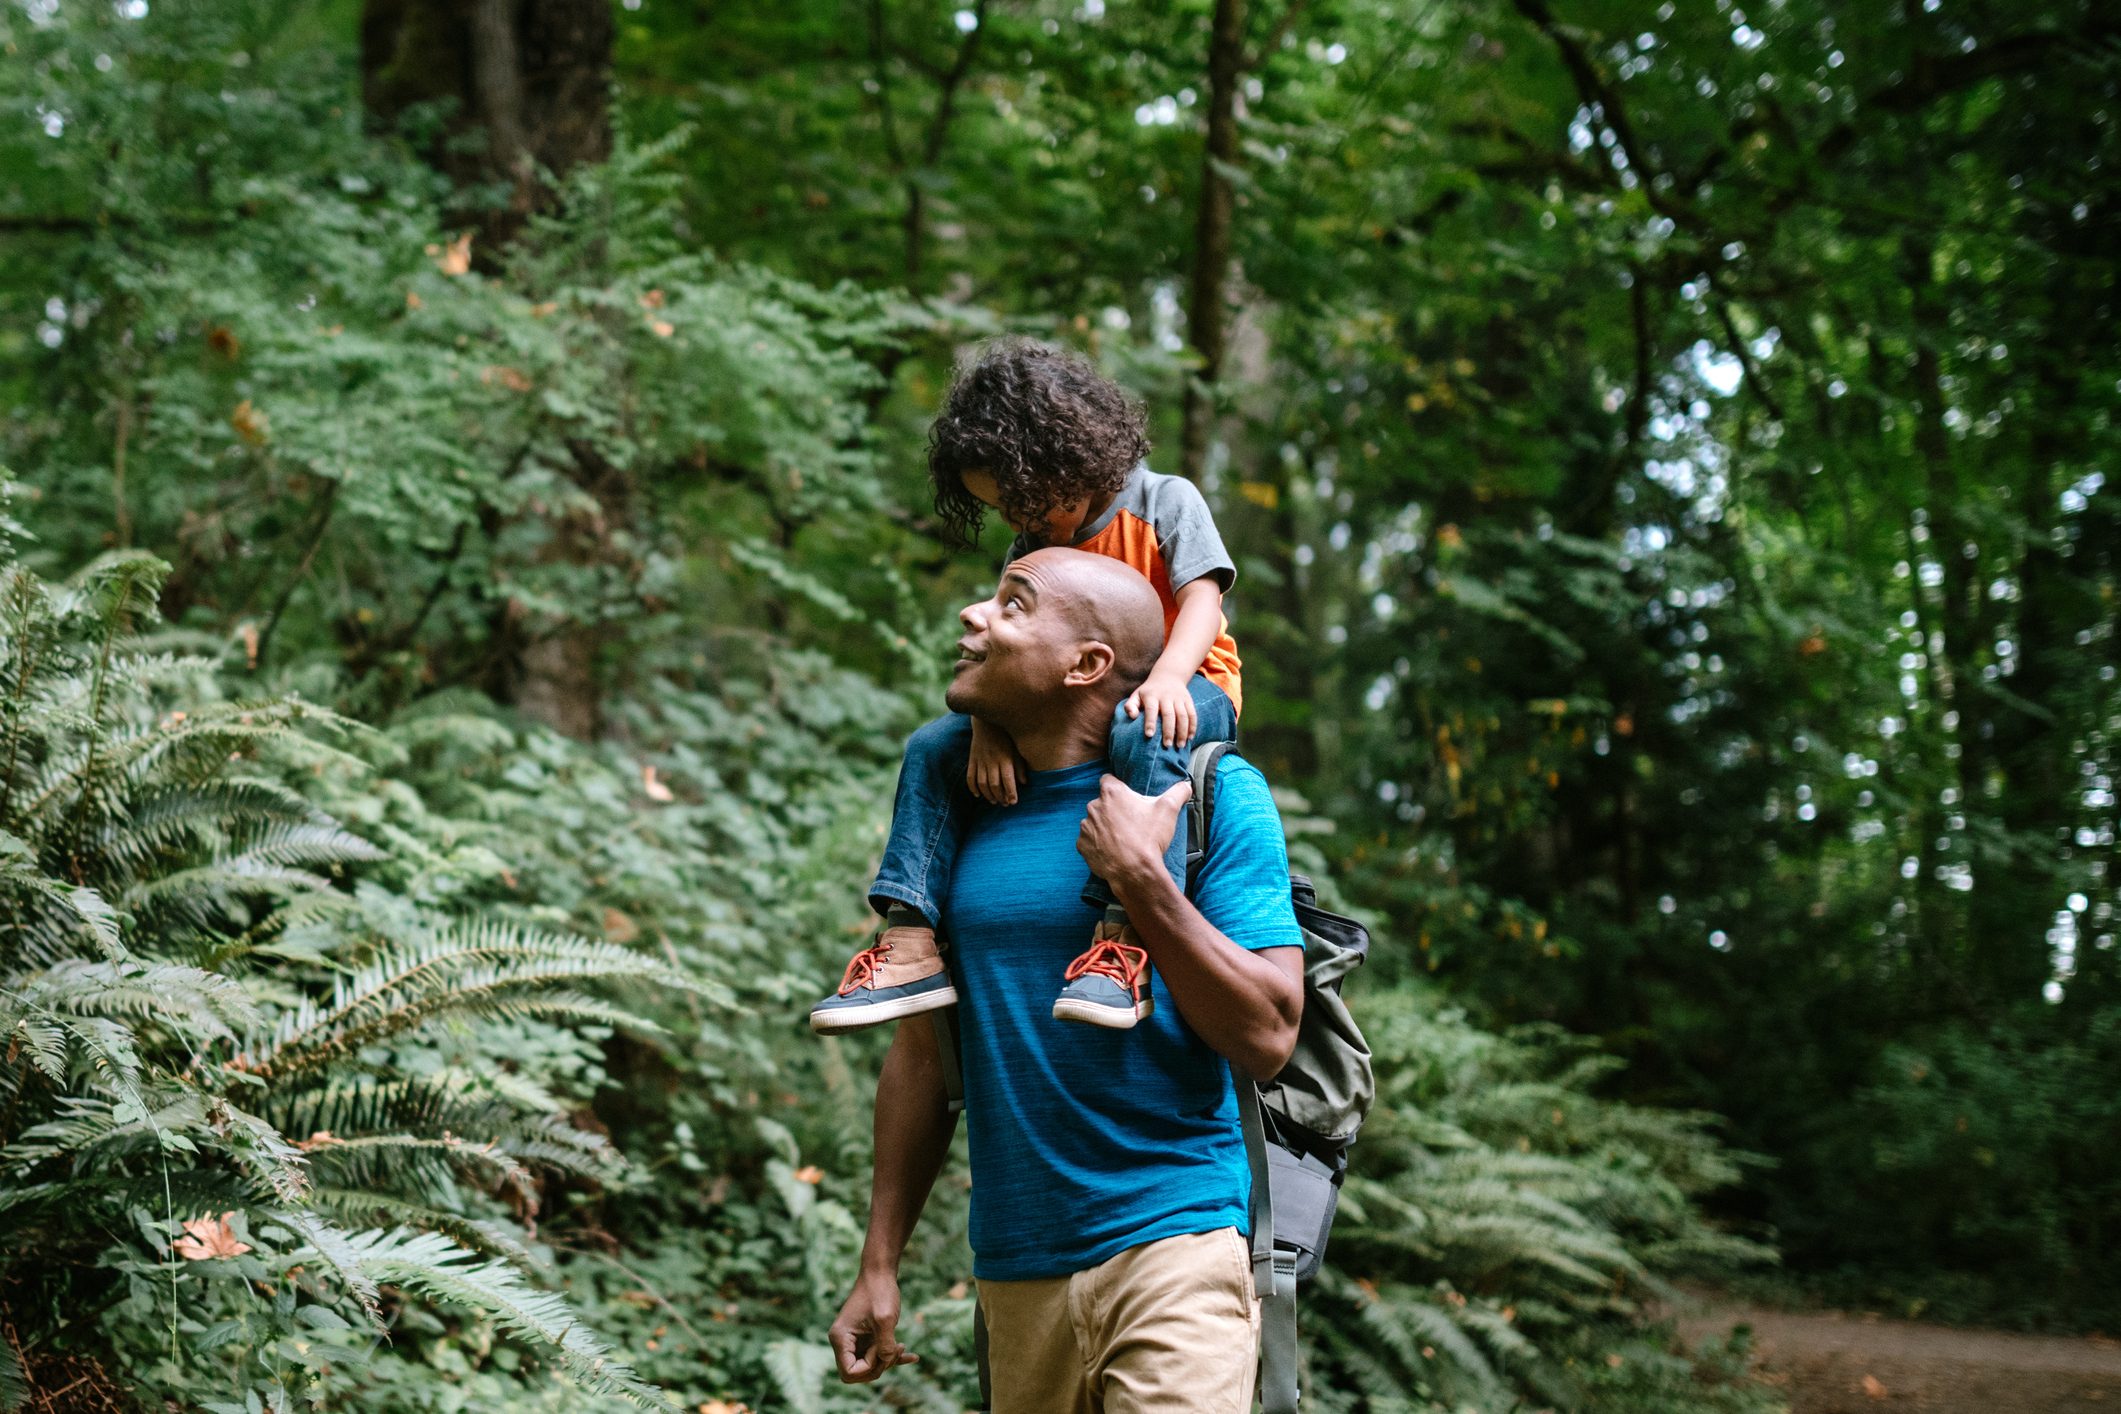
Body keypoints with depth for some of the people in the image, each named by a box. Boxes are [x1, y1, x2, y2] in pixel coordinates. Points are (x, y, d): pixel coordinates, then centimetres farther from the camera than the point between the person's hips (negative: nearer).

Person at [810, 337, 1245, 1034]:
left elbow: (1202, 597, -16)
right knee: (933, 747, -7)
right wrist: (988, 724, -20)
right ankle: (910, 945, -18)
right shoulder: (1032, 549, 11)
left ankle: (1122, 942, -50)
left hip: (1189, 689, -6)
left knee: (1143, 733, -42)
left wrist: (1167, 674, -35)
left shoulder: (1164, 501, -3)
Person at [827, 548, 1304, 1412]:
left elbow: (1267, 1040, -10)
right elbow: (923, 1050, 12)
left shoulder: (1212, 792, -5)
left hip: (1173, 1243, -4)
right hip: (1015, 1269, 5)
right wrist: (879, 1266, 9)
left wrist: (1141, 879, -19)